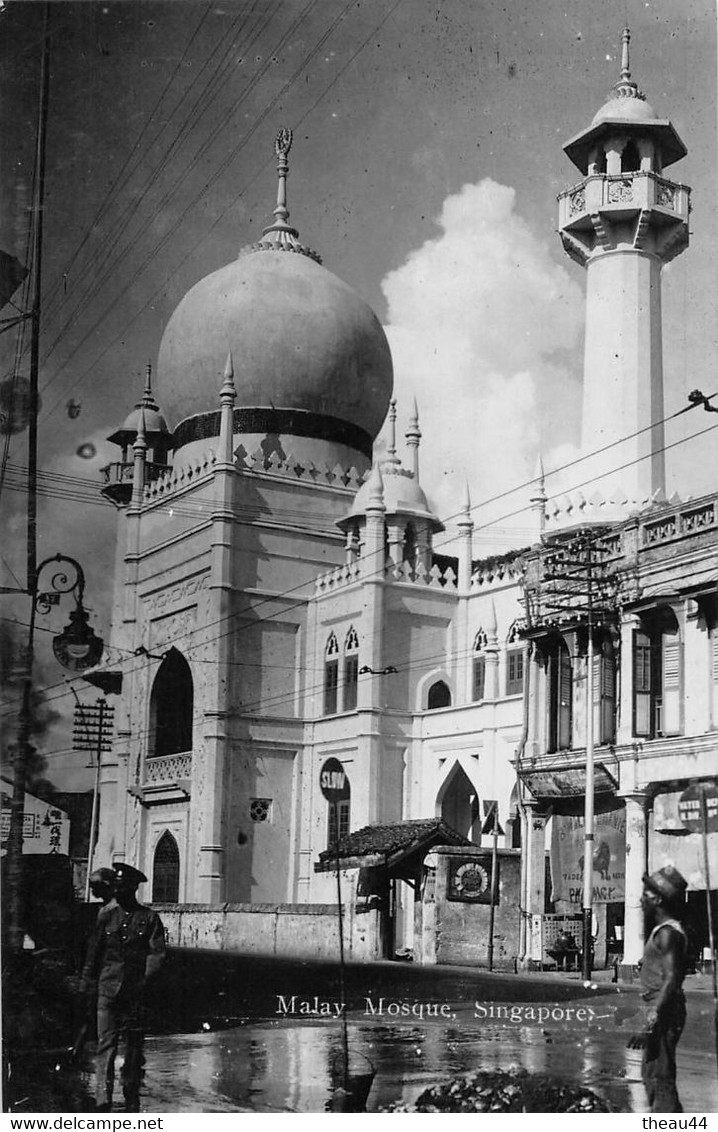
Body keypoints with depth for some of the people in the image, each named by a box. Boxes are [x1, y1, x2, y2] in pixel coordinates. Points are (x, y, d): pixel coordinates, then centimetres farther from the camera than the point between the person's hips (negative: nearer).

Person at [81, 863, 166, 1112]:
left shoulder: (149, 918, 3)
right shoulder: (105, 914, 7)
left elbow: (157, 953, -4)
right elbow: (94, 949, 13)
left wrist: (145, 980, -16)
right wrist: (88, 978, 10)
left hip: (136, 991, 0)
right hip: (108, 987, 0)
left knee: (134, 1045, 8)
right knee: (106, 1044, -9)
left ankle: (132, 1098, 20)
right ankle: (103, 1099, -13)